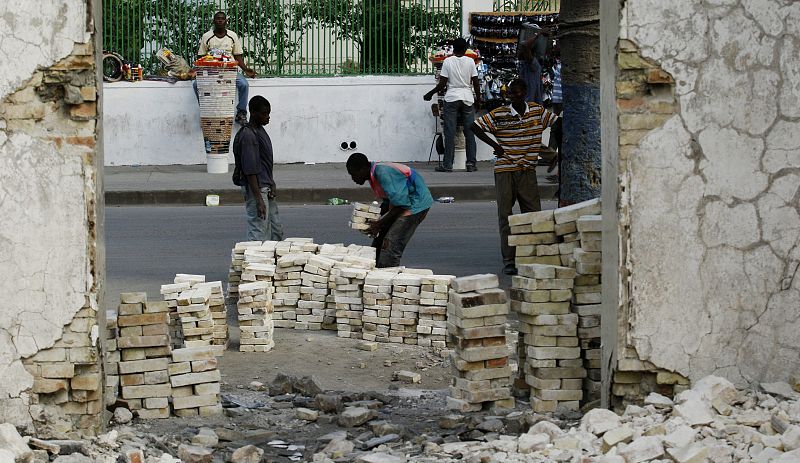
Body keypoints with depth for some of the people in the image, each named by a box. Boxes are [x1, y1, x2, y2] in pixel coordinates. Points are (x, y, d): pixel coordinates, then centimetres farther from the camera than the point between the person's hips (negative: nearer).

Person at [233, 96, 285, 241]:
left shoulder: (260, 131, 11)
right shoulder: (248, 135, -19)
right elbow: (250, 171, -22)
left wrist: (272, 185, 7)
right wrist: (259, 200, -24)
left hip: (266, 189, 10)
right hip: (256, 190, -10)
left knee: (277, 232, 15)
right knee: (259, 235, -6)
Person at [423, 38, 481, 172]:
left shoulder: (448, 61, -3)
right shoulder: (470, 61, 1)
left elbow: (442, 84, -4)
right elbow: (476, 83, 1)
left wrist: (430, 94, 10)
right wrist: (478, 100, 13)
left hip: (451, 98, -1)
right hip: (467, 98, 2)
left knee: (450, 133, -1)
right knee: (469, 132, 7)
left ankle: (447, 165, -2)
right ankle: (471, 163, 5)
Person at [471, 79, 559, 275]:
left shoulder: (537, 111, 3)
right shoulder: (499, 115, -5)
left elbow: (557, 123, 16)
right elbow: (475, 126, -2)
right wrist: (495, 145, -5)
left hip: (528, 171, 2)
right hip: (505, 170, -2)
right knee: (505, 216, -2)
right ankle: (508, 261, 2)